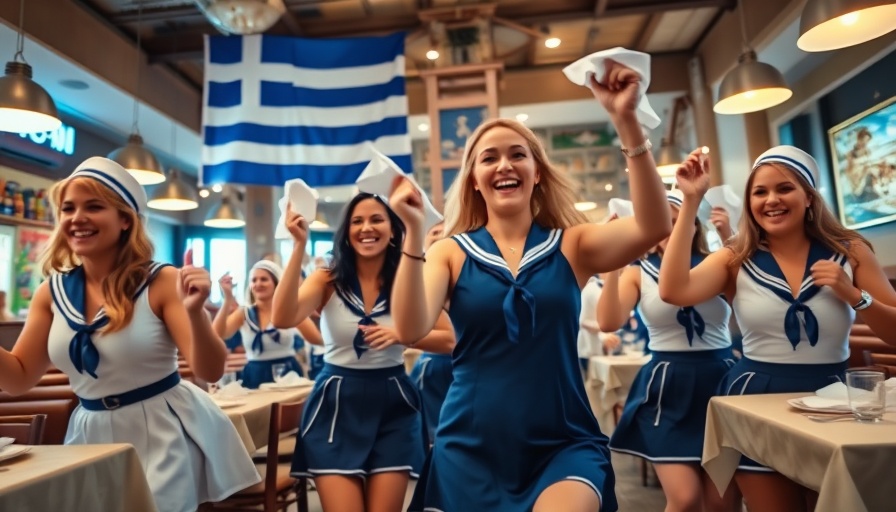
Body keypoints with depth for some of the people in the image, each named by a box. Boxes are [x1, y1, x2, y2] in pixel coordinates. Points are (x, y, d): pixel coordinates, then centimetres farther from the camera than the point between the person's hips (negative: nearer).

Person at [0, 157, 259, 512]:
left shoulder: (161, 282, -15)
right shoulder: (53, 292, 0)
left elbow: (210, 372, -19)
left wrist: (195, 312, -36)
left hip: (163, 434, -4)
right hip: (92, 435, 5)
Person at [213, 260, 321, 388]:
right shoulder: (244, 313, 5)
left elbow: (316, 339, -15)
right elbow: (217, 335, -12)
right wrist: (228, 299, -19)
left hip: (287, 375, -1)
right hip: (255, 377, 1)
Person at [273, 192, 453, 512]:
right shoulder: (327, 280, -3)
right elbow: (283, 318, -22)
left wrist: (403, 335, -18)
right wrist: (300, 246, -25)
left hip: (392, 406, 1)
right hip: (337, 405, -1)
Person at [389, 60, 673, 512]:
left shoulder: (571, 246, 1)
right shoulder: (451, 252, -1)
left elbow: (653, 228, -16)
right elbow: (411, 330, -16)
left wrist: (626, 121, -24)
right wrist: (414, 230, -25)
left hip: (563, 445, 0)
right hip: (471, 446, 1)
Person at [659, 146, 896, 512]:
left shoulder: (849, 252, 0)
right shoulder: (736, 261, -4)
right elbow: (673, 291, -24)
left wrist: (854, 296, -16)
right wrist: (691, 201, -22)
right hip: (757, 400, -1)